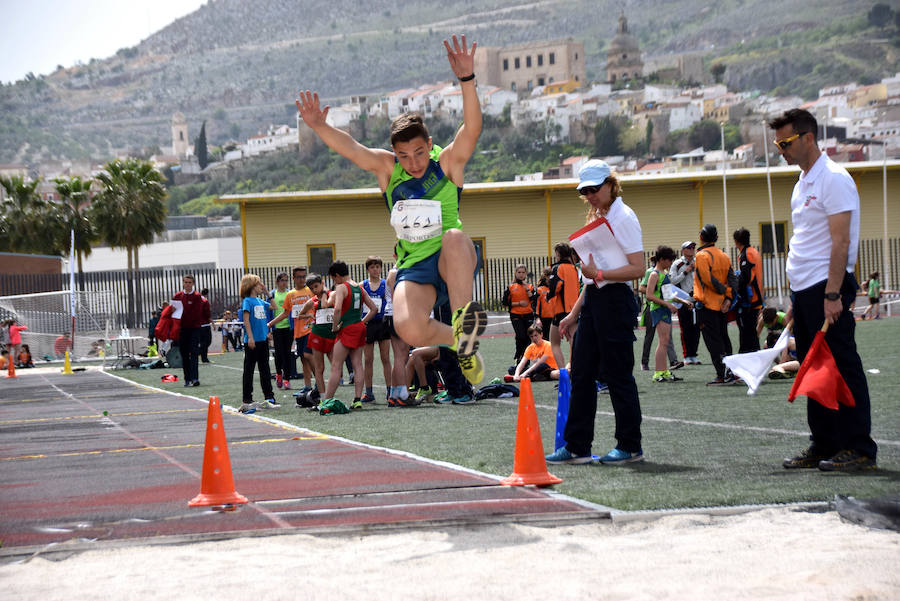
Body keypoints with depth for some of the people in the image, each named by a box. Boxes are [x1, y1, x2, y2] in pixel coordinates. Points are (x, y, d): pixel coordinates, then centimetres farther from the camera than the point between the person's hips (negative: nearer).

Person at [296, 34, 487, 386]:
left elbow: (472, 129, -18)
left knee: (454, 237, -39)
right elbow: (350, 147, -9)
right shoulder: (386, 168, 5)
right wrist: (319, 127, -30)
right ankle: (461, 343, 6)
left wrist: (466, 80, -34)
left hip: (454, 262, -3)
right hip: (414, 268, 3)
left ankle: (463, 323, -35)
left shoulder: (448, 162, -1)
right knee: (408, 329, -26)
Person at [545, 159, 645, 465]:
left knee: (617, 374, -3)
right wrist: (575, 314, 20)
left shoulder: (623, 217, -9)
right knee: (581, 374, 7)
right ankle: (577, 447, 11)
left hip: (615, 301, -9)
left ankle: (630, 446, 6)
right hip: (592, 301, 9)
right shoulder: (597, 217, 17)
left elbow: (637, 268, -17)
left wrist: (599, 274, -23)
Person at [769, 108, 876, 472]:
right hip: (804, 290, 9)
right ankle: (823, 445, 17)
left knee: (842, 367, -6)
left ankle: (859, 448, -3)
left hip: (827, 289, -9)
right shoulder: (802, 184, 18)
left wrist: (832, 295, -22)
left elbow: (840, 242, -17)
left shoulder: (833, 179, -10)